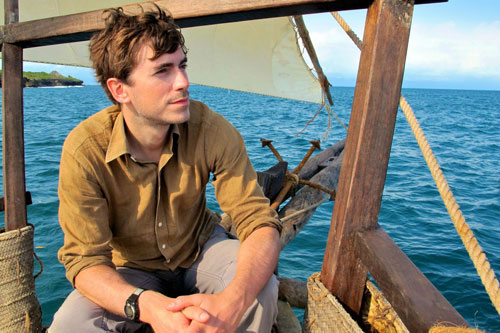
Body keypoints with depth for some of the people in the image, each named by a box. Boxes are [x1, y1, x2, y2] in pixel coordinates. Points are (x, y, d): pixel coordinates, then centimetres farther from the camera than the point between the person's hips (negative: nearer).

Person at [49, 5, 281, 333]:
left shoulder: (211, 130, -24)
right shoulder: (84, 150, -26)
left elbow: (261, 223, -25)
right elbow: (85, 259, -22)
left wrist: (232, 302, -45)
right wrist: (147, 305, -43)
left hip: (201, 249, 1)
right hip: (130, 271, 0)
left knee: (260, 290, -28)